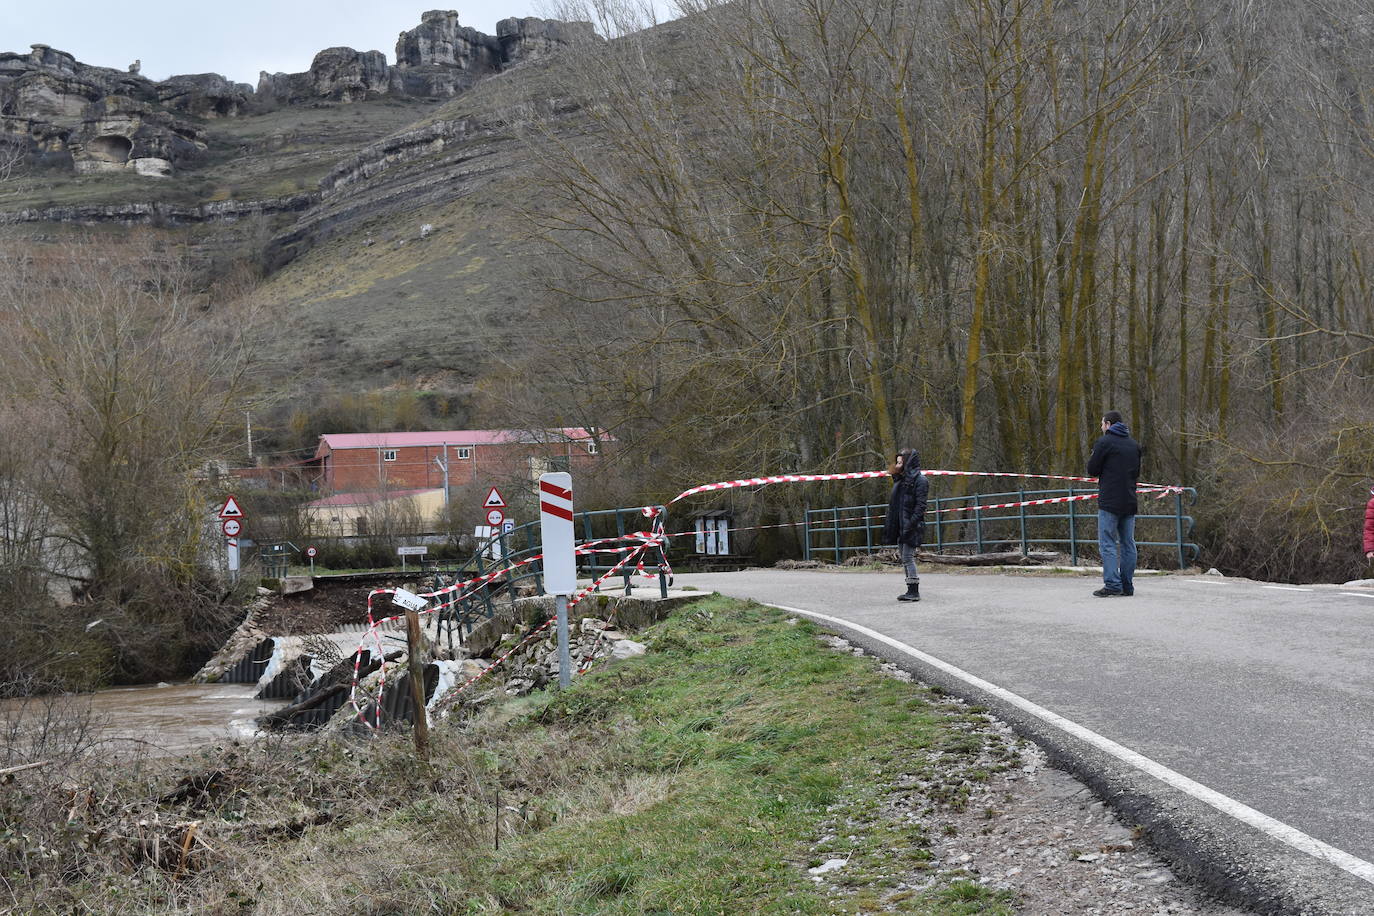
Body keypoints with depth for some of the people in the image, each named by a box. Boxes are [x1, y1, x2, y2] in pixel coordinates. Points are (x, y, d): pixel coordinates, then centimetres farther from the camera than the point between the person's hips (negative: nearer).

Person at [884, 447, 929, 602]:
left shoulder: (920, 480, -9)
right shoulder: (900, 480, 17)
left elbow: (920, 505, -15)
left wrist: (911, 523, -23)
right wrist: (889, 524, 15)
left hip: (911, 526, -9)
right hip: (900, 526, 9)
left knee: (908, 558, -10)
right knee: (905, 559, 10)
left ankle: (914, 592, -7)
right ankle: (911, 591, 15)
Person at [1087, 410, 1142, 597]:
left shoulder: (1104, 442, -7)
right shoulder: (1134, 444, 14)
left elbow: (1092, 469, -5)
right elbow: (1137, 472, 20)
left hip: (1110, 502, -6)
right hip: (1129, 502, 6)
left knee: (1108, 543, -5)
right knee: (1128, 543, 10)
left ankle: (1112, 585, -11)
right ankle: (1127, 585, 11)